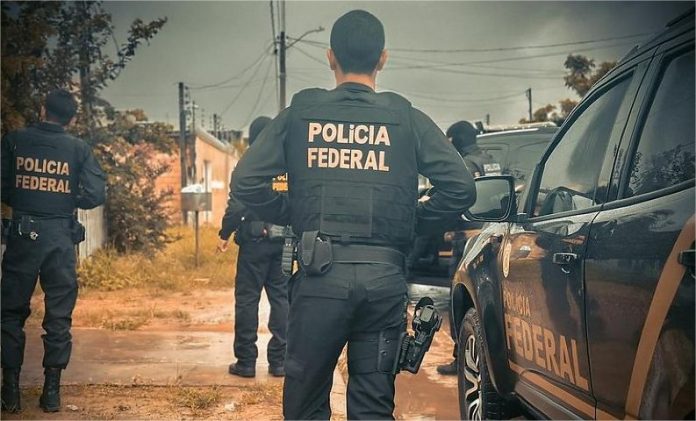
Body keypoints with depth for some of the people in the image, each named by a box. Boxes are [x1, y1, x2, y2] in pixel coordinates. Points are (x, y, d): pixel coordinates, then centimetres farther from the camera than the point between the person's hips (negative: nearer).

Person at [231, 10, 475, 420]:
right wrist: (415, 222, 12)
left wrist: (293, 216, 11)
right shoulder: (406, 118, 3)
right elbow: (461, 187, -2)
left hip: (320, 273, -1)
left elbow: (246, 181, -3)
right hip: (385, 275, 1)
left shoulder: (302, 112, 3)